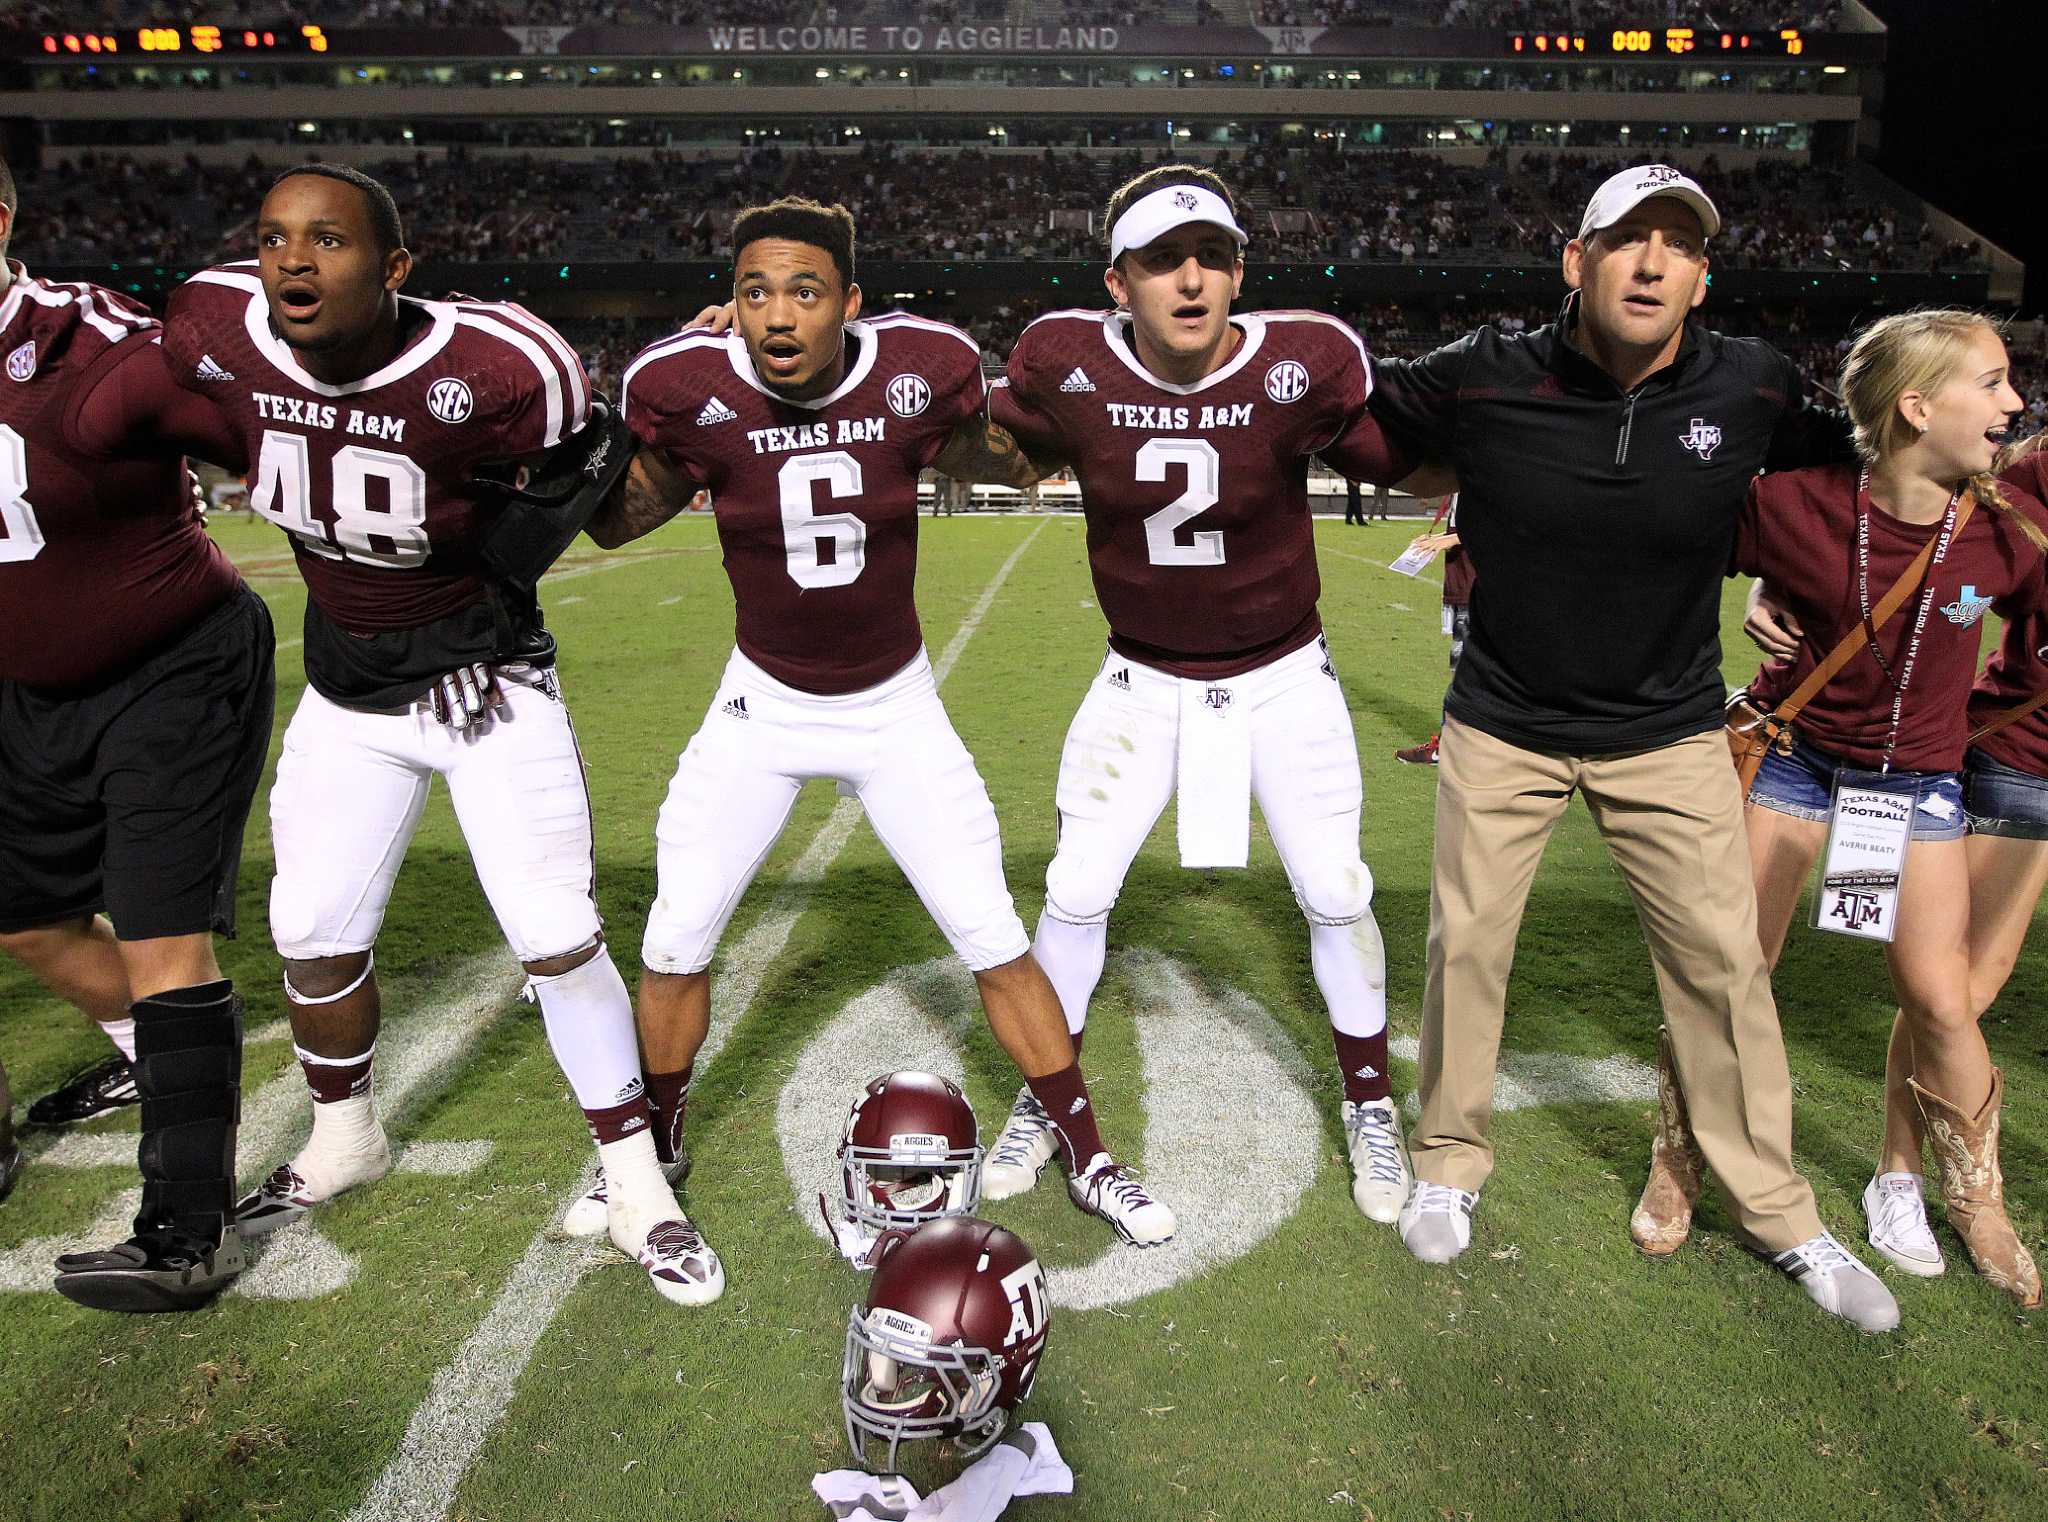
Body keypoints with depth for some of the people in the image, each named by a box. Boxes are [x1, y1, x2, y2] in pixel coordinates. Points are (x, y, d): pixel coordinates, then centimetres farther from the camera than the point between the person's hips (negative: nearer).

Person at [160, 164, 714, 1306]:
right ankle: (346, 1139, 41)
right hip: (346, 694, 5)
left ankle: (636, 1181, 12)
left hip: (488, 680, -4)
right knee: (314, 935, 13)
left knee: (558, 939, -7)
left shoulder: (494, 371, -25)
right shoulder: (218, 338, -12)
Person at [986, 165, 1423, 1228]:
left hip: (1282, 677, 0)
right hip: (1142, 681, 1)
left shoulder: (1305, 366, -20)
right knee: (1076, 893, 3)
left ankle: (1370, 1103, 31)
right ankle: (1044, 1101, 27)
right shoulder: (1068, 366, -16)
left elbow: (1412, 462, -5)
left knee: (1335, 896, 5)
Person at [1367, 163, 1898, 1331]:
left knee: (1724, 959, 5)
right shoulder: (1483, 382, -16)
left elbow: (1849, 455, 11)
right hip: (1504, 725, -1)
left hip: (1670, 730, 1)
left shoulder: (1752, 390, -10)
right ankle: (1452, 1163, 28)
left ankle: (1777, 1209, 26)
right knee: (1467, 944, 5)